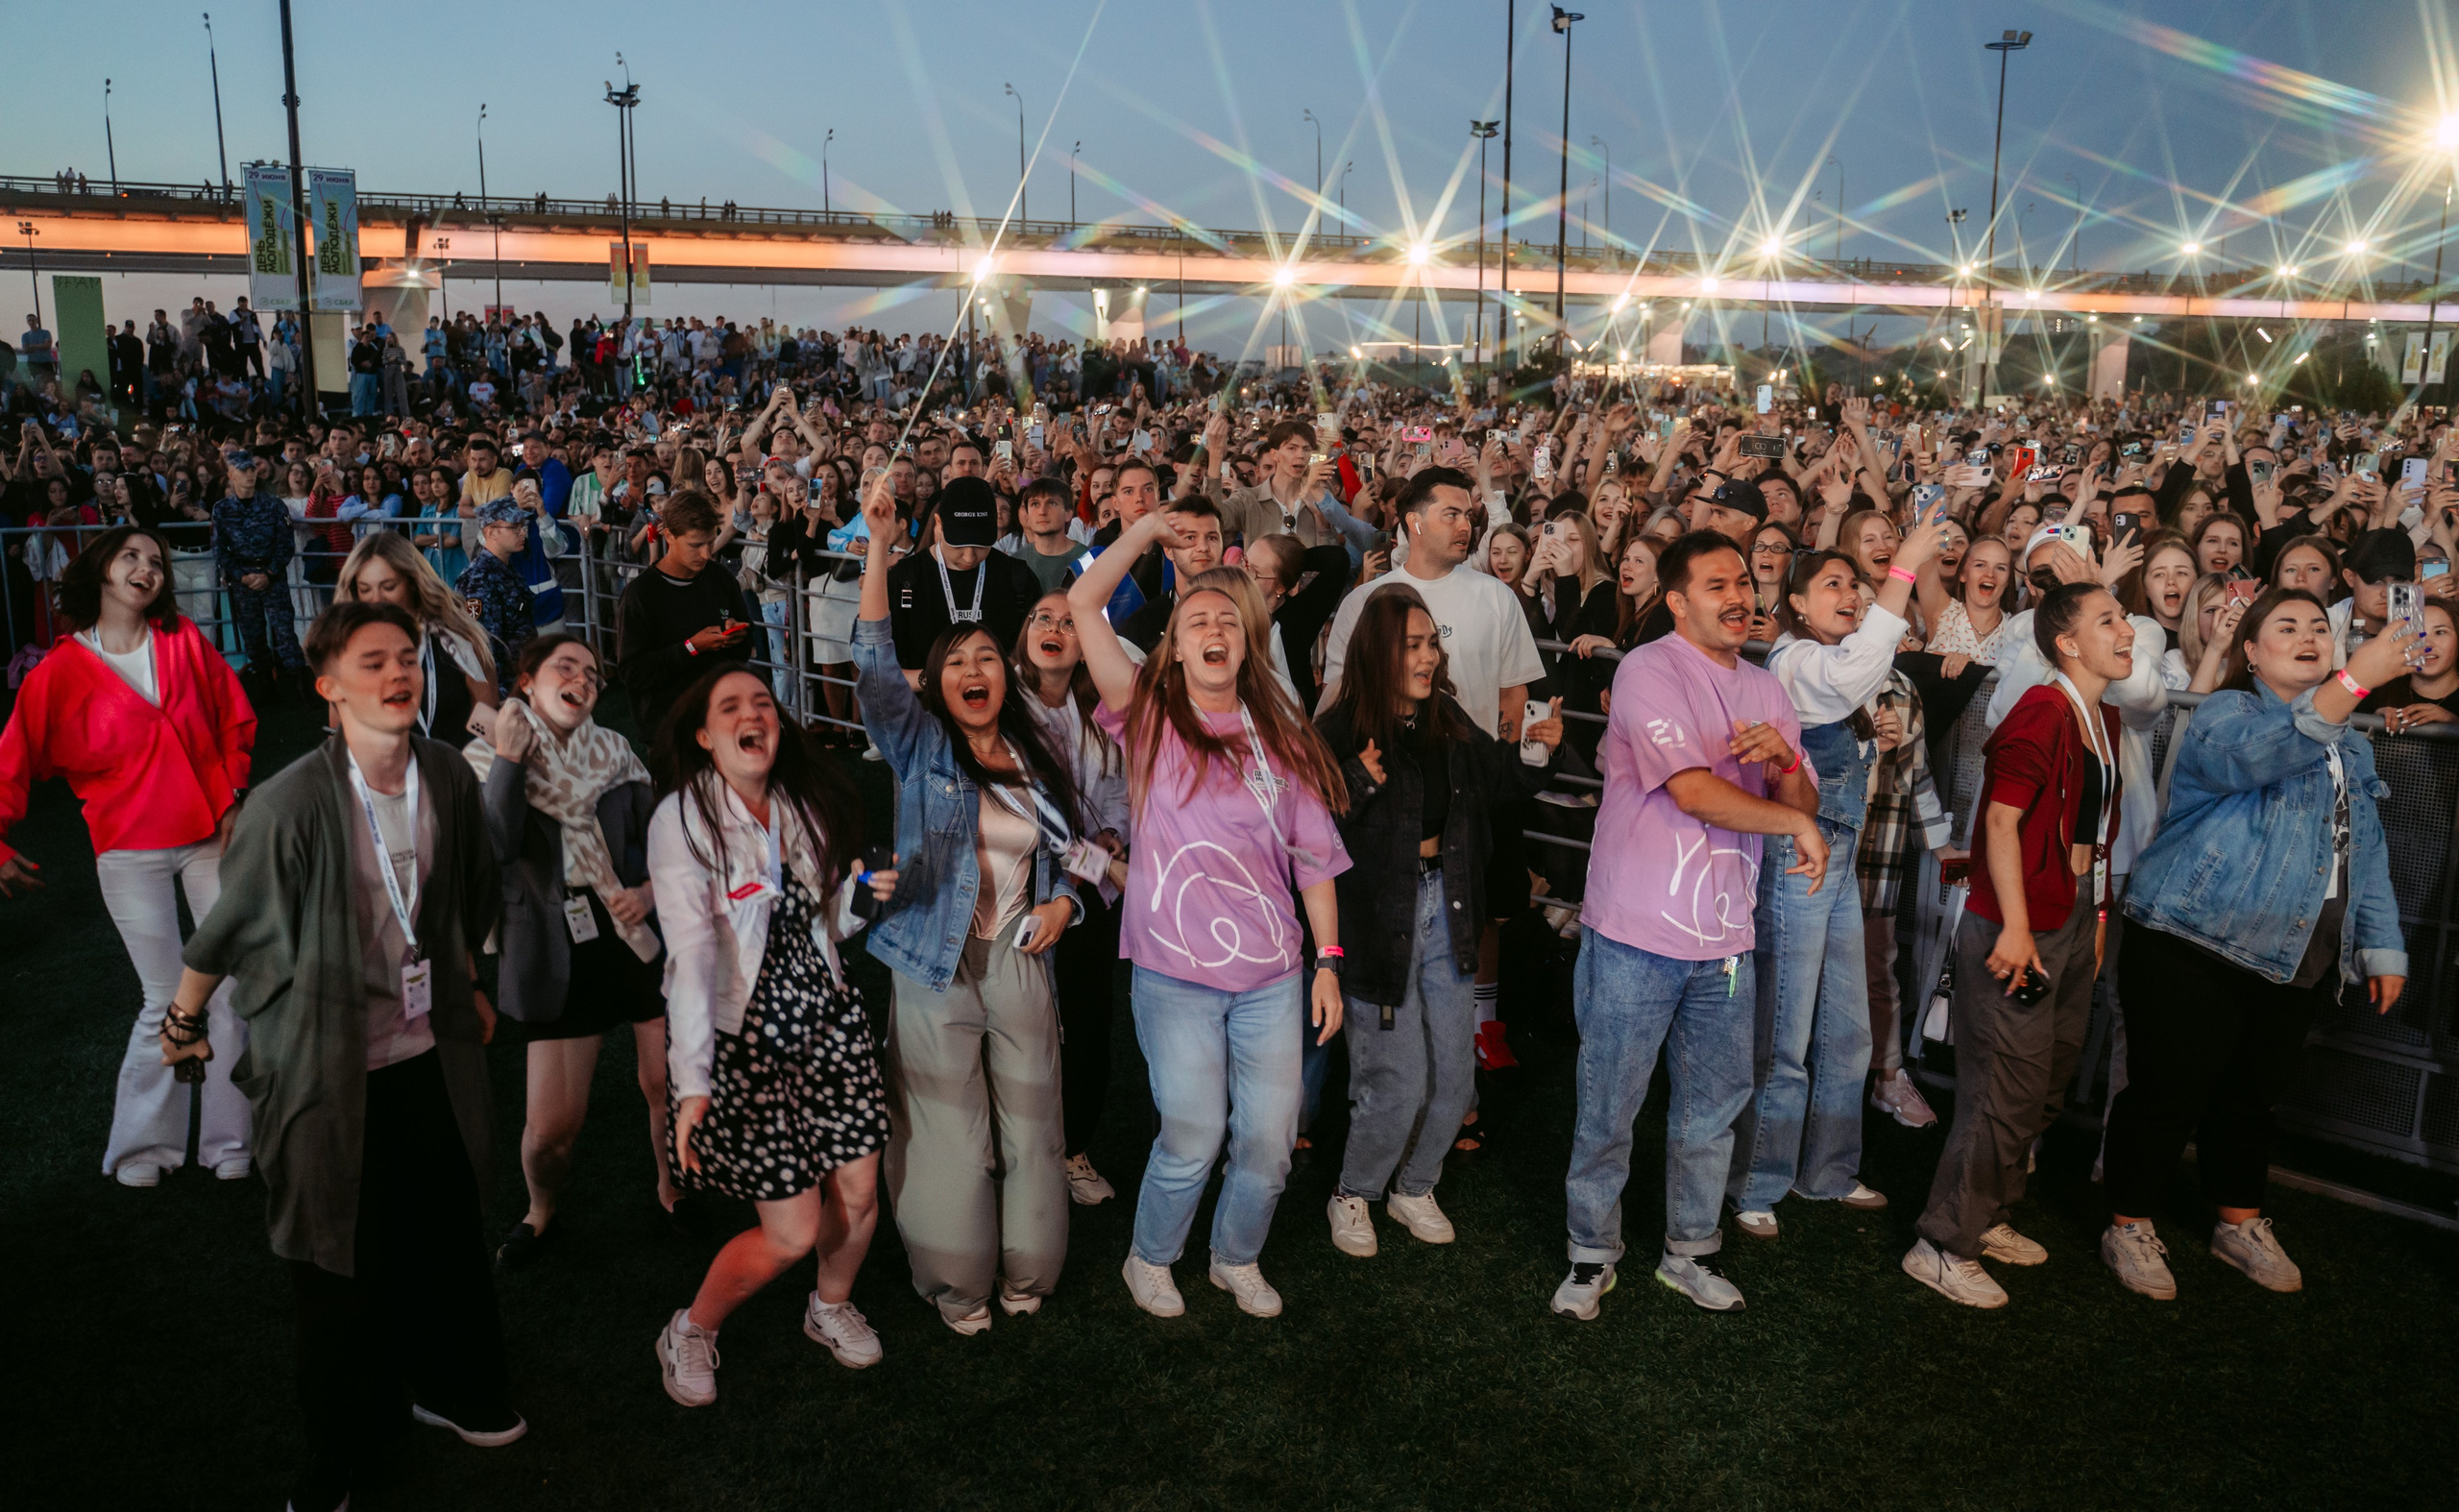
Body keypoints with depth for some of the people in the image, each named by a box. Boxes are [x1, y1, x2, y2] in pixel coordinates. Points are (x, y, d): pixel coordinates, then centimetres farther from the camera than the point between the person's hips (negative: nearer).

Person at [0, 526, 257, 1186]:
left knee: (233, 989, 2)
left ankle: (228, 1137, 17)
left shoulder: (184, 641, 1)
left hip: (211, 836, 2)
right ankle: (143, 1144, 20)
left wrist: (233, 798, 0)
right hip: (131, 852, -2)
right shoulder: (60, 672, -4)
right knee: (167, 1002, -1)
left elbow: (236, 718, 9)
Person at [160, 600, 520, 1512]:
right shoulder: (291, 804, -23)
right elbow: (228, 925, -7)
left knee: (448, 1238, 17)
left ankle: (455, 1390, 43)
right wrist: (184, 1020, 6)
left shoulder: (448, 776, -6)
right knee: (343, 1267, 10)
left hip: (429, 1055, 4)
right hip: (331, 1069, -4)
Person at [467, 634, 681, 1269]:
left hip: (641, 937, 2)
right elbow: (494, 849, -16)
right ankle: (541, 1215, 30)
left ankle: (672, 1187, 30)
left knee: (671, 1086, 0)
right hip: (556, 956, -2)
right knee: (551, 1126, -2)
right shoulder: (486, 759, 0)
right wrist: (509, 760, -18)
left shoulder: (613, 752, 6)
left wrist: (651, 891, -8)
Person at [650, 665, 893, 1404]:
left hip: (828, 1021, 5)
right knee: (792, 1233, -2)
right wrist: (692, 1081, -28)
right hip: (744, 1038, -5)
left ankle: (831, 1307, 39)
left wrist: (859, 898, -5)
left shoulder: (805, 807, 4)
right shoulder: (684, 818, -13)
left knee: (860, 1197, 7)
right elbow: (692, 952, -22)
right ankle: (691, 1333, 26)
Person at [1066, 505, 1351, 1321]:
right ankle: (1150, 1259, 28)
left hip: (1272, 974, 3)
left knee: (1269, 1140, 7)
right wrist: (1147, 530, 0)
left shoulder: (1281, 739, 7)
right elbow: (1083, 603, -7)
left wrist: (1328, 960, 6)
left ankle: (1237, 1257, 35)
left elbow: (1314, 855, 9)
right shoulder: (1151, 720, 0)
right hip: (1176, 973, -3)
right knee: (1193, 1136, 0)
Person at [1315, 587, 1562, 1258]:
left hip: (1445, 909, 7)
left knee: (1454, 1075, 12)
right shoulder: (1341, 731, -15)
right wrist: (1358, 782, -32)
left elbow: (1503, 772, 20)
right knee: (1398, 1082, -1)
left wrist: (1542, 748, 1)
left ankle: (1412, 1187, 36)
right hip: (1378, 918, -6)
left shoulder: (1447, 719, 4)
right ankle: (1352, 1196, 25)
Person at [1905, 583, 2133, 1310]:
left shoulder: (2103, 718, 12)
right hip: (2021, 926, -10)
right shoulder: (2041, 712, -16)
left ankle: (1983, 1217, 32)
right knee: (2008, 1089, -6)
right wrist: (2015, 927, -21)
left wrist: (2096, 914, 16)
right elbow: (2002, 820, -20)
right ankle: (1941, 1246, 5)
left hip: (2074, 921, 10)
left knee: (2047, 1086, 17)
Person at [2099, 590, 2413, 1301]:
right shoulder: (2226, 714, -8)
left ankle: (2240, 1226, 35)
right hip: (2196, 949, -7)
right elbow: (2258, 752, -33)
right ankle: (2129, 1229, 15)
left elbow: (2368, 853, 21)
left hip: (2298, 962, 7)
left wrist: (2383, 945, 15)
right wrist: (2355, 680, -40)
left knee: (2251, 1095, 19)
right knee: (2167, 1094, 0)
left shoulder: (2349, 744, 16)